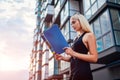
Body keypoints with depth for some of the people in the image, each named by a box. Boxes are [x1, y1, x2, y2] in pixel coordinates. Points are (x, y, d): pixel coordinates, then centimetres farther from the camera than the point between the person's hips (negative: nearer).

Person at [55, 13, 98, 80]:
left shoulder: (89, 35, -3)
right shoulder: (77, 38, 20)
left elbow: (94, 58, -13)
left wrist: (74, 53, -19)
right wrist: (62, 58, 6)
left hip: (83, 72, -8)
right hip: (74, 73, 8)